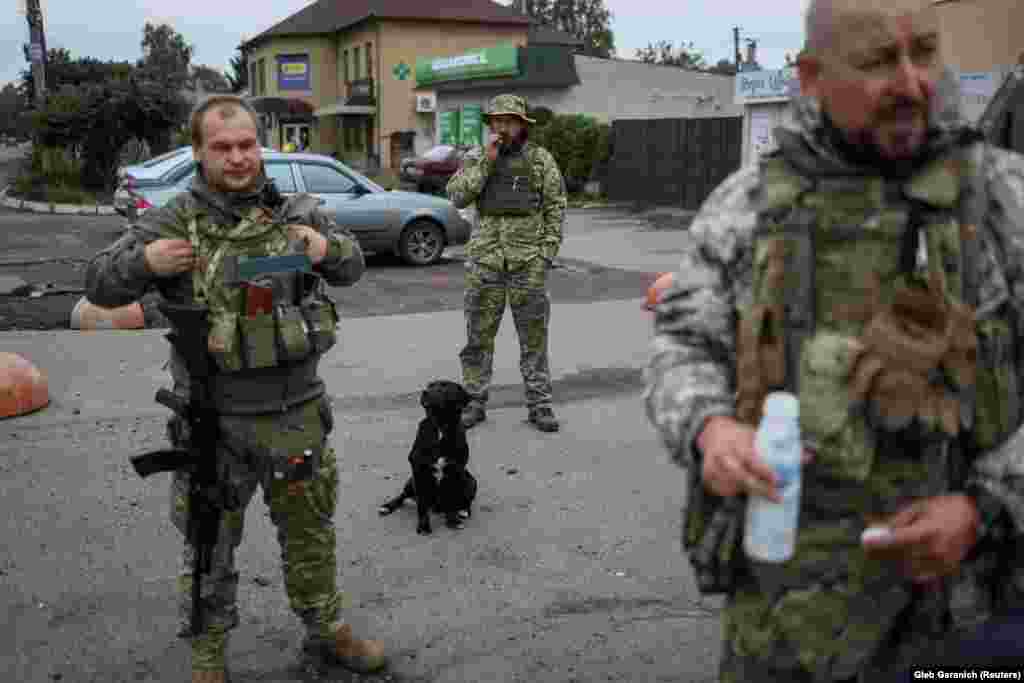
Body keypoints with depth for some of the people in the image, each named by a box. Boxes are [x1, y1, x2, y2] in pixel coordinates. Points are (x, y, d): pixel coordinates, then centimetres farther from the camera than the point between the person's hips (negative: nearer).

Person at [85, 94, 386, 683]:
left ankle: (327, 629, 38)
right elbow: (101, 286, -4)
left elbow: (354, 265, 15)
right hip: (215, 420, -2)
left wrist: (328, 248, -7)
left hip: (297, 412, 3)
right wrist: (144, 261, -24)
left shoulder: (296, 212, 3)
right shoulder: (177, 221, -6)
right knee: (211, 544, 12)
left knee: (311, 530, 18)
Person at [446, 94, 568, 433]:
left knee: (533, 335, 3)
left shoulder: (541, 159, 2)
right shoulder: (477, 158, 6)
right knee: (479, 334, 5)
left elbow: (556, 207, 2)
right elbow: (457, 196, -7)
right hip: (485, 258, 2)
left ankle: (539, 404, 11)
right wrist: (486, 161, -13)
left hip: (528, 260, -1)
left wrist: (548, 251, -6)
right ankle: (474, 402, 16)